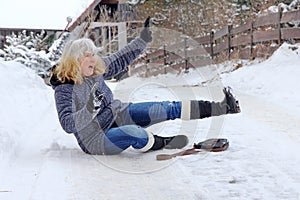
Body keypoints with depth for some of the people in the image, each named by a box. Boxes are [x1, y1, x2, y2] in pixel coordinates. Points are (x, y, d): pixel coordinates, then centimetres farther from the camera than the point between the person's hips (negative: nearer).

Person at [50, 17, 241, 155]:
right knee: (133, 133, -40)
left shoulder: (96, 71, 0)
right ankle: (163, 143, -8)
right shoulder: (64, 89, -20)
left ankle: (224, 107, -8)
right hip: (96, 139, -7)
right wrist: (88, 110, -46)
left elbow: (120, 60, 11)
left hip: (118, 115, 7)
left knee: (168, 109, -7)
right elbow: (68, 124, -30)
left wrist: (143, 40, 5)